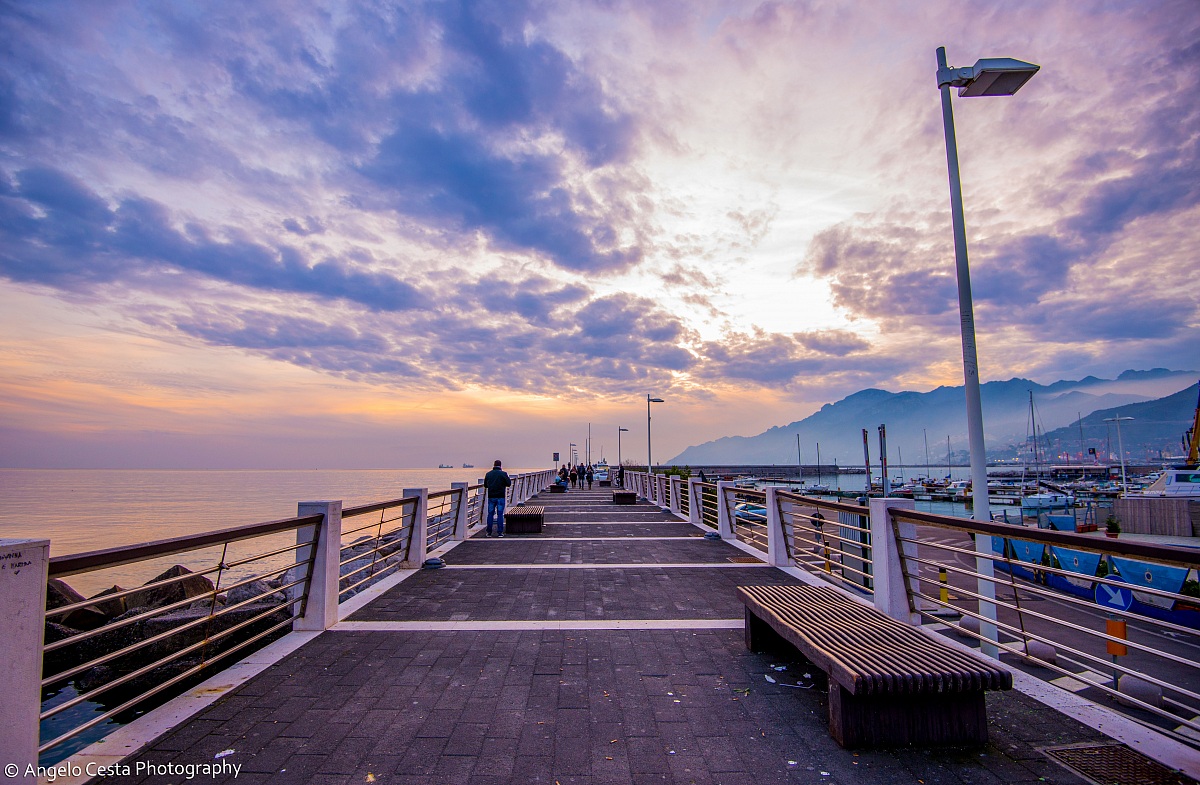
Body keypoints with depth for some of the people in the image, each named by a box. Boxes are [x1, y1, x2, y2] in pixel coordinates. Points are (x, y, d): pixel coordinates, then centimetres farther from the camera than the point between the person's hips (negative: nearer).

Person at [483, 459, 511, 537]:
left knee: (490, 514, 9)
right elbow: (509, 483, -5)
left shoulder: (488, 474, 4)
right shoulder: (503, 473, -7)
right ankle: (500, 532, 2)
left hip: (491, 497, 3)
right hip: (500, 496, -2)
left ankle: (488, 532, 10)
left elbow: (485, 485, 11)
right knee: (500, 514, 2)